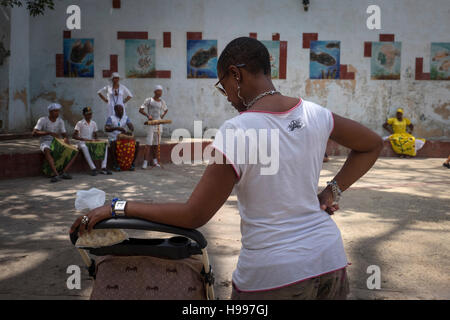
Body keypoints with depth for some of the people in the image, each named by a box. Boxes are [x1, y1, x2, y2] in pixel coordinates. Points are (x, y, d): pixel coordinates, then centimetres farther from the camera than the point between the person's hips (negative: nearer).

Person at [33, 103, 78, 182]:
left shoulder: (60, 121, 4)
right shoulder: (42, 120, -8)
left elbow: (64, 134, 2)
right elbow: (34, 133, -20)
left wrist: (66, 138, -23)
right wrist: (49, 133, -30)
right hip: (46, 143, -4)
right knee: (47, 150, -41)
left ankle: (64, 172, -30)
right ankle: (56, 174, -49)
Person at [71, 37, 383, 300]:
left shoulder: (236, 131, -18)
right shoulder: (314, 114, -1)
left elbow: (194, 214, -16)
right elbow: (373, 144, 15)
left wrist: (118, 207, -8)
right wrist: (332, 191, 11)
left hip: (273, 274, -5)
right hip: (329, 259, 5)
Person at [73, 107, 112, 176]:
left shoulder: (93, 123, 9)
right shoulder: (80, 123, -5)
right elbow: (74, 136, -12)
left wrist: (95, 140, -8)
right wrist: (84, 139, -25)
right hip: (82, 143, -5)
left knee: (105, 145, -19)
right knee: (84, 147, -40)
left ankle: (103, 168, -27)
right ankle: (93, 168, -42)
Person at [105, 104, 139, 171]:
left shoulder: (126, 118, 10)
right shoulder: (110, 118, -2)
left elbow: (131, 126, -7)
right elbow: (106, 129, -17)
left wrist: (130, 131, -31)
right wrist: (117, 128, -32)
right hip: (113, 139, -4)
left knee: (136, 143, -18)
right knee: (113, 144, -38)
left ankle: (132, 163, -12)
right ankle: (115, 164, -26)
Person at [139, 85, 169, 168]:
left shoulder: (162, 102, 10)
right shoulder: (149, 100, -3)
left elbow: (166, 110, 28)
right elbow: (141, 110, -5)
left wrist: (162, 117, 12)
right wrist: (148, 115, -20)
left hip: (159, 123, 5)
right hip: (151, 123, -5)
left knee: (156, 143, 10)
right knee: (148, 143, -12)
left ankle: (154, 161, 22)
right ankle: (145, 162, -13)